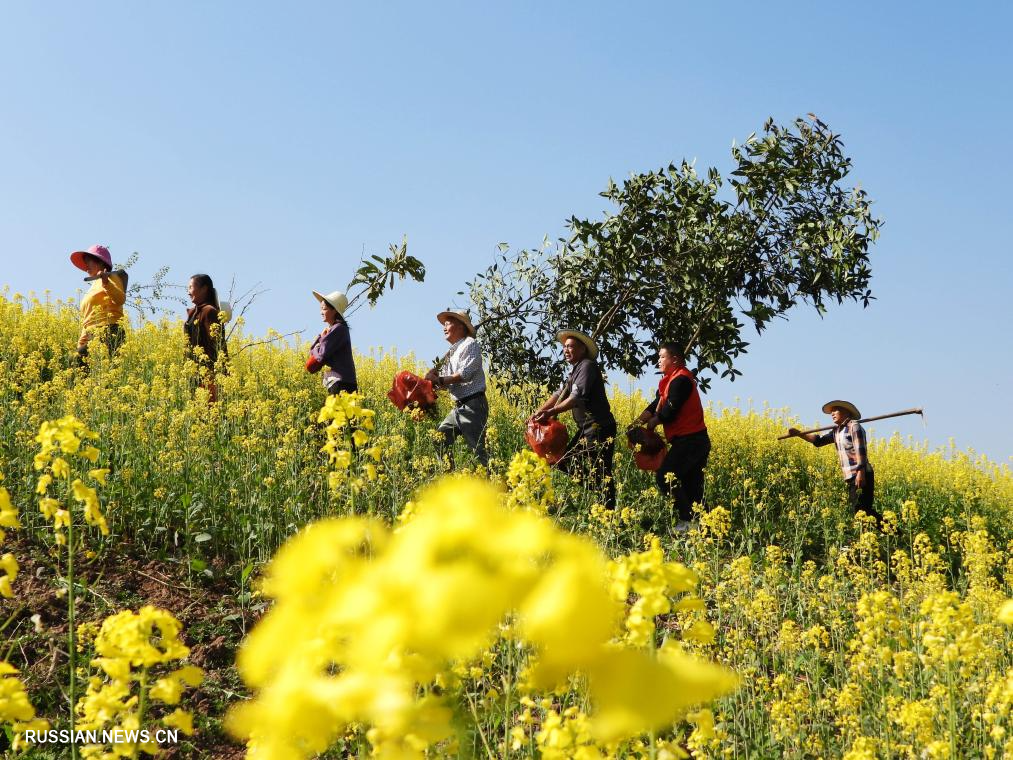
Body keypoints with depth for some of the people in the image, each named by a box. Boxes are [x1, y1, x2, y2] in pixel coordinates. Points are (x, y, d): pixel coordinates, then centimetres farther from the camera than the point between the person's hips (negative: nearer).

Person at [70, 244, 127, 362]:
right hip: (91, 336, 8)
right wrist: (81, 344, 21)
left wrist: (106, 283, -32)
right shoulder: (94, 286, 31)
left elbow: (121, 299, -17)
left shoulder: (111, 278, 6)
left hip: (108, 334, -8)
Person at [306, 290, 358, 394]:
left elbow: (322, 353, -16)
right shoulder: (331, 330, 18)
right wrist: (321, 337, 1)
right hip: (335, 382, 9)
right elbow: (312, 352, 16)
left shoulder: (339, 329, -9)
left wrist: (316, 349, 6)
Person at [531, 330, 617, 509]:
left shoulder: (587, 366, -11)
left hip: (599, 429, -11)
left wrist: (551, 412, -28)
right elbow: (560, 393, 11)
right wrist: (539, 411, -2)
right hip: (587, 429, 11)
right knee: (567, 463, 12)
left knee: (600, 473, -10)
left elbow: (578, 397, -22)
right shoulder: (575, 371, 19)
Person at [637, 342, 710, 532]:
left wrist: (653, 421, 0)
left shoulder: (680, 379, -13)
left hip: (688, 441, -10)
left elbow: (670, 410, -17)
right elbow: (656, 404, 15)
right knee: (691, 487, 8)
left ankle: (688, 520, -12)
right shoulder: (673, 379, 19)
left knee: (665, 477, -11)